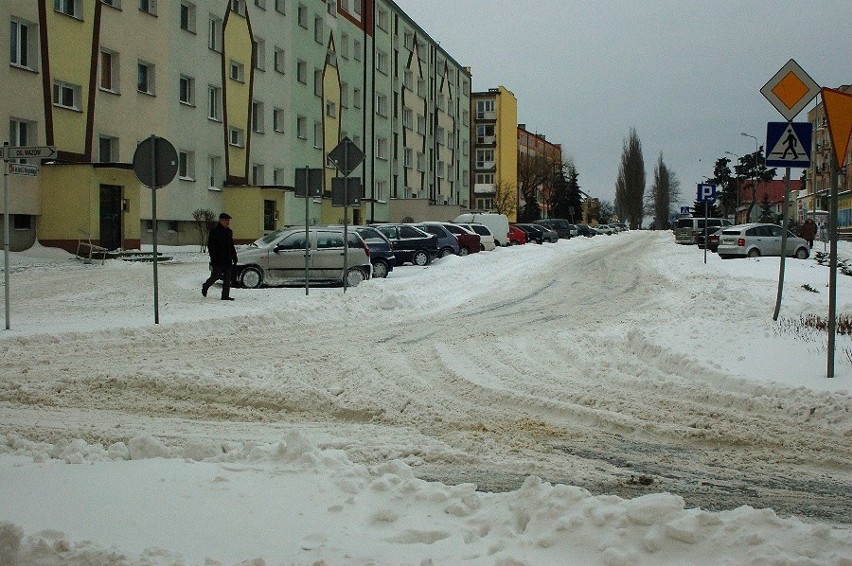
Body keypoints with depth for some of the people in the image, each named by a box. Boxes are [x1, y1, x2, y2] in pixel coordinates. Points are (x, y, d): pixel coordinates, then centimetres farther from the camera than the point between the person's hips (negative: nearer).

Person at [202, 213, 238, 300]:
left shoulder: (229, 231, 16)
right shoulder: (214, 231, -7)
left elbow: (232, 247, 23)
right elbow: (210, 246, -12)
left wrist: (234, 258, 17)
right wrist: (214, 259, -19)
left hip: (227, 260, 7)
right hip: (218, 260, -7)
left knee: (227, 278, 1)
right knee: (216, 276, -2)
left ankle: (225, 295, 2)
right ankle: (205, 287, 24)